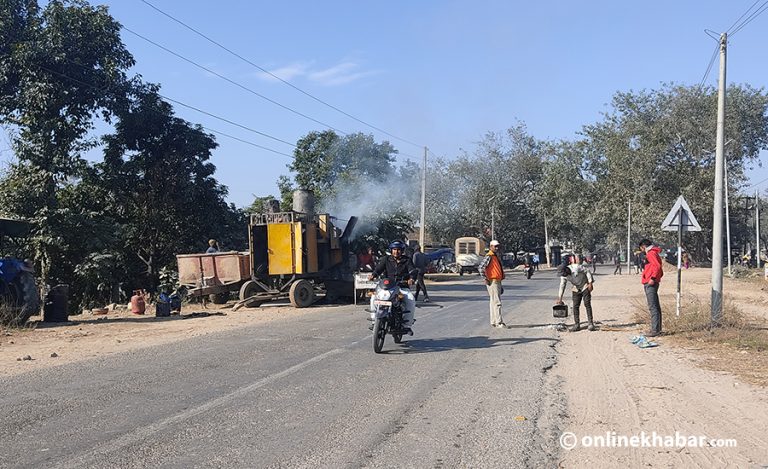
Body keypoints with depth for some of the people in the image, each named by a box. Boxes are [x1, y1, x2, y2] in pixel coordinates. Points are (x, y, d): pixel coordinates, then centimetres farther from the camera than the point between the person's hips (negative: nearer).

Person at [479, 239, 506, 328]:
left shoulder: (496, 257, 18)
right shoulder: (489, 257, -13)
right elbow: (480, 268, -23)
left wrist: (500, 285, 24)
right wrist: (485, 279, -21)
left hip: (497, 282, 10)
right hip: (492, 282, -10)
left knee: (494, 302, 13)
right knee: (497, 302, -11)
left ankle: (493, 322, 19)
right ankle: (499, 322, -12)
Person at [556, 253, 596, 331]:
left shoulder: (576, 267, -25)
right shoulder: (563, 276, -8)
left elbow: (587, 271, -15)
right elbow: (562, 286, 0)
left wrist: (590, 283, -15)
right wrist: (559, 298, -2)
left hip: (585, 287, -5)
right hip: (576, 289, 5)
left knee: (587, 304, -9)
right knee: (575, 306, 0)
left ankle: (590, 323, -5)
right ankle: (577, 325, 5)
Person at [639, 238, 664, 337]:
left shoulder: (651, 253, -11)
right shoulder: (654, 253, 21)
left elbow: (657, 266, -24)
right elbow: (658, 267, 23)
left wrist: (653, 278, -23)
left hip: (650, 283, -11)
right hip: (652, 283, 11)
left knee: (653, 307, -11)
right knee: (655, 306, 14)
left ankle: (655, 330, -12)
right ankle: (657, 328, 21)